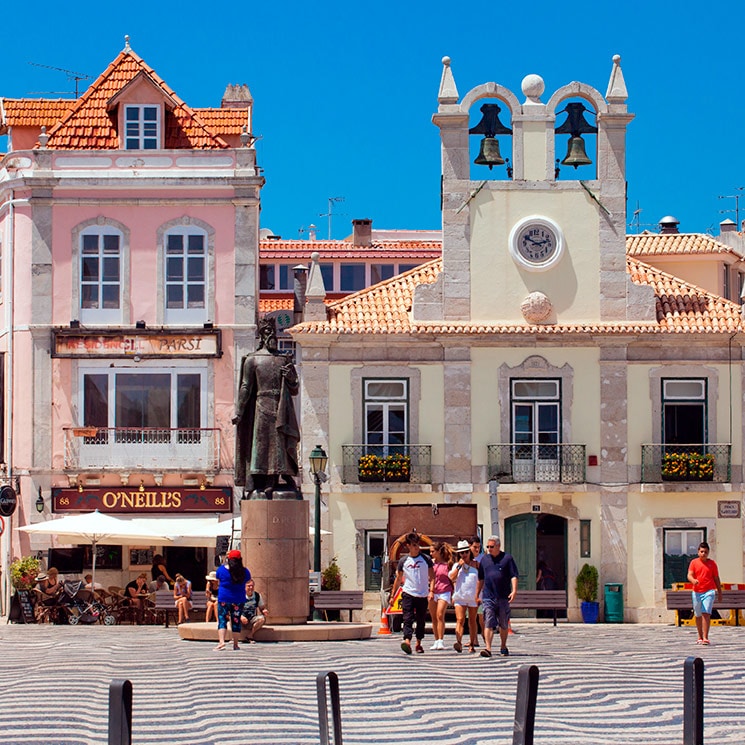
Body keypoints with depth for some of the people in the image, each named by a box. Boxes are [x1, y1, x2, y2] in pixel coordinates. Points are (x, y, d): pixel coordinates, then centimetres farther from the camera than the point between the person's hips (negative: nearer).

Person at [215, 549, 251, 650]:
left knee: (222, 620, -1)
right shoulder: (244, 572, -3)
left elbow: (218, 578, 10)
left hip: (224, 600, -2)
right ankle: (235, 645, 14)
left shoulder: (222, 569, -7)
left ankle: (221, 641, -19)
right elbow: (247, 580, 14)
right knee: (236, 622, 10)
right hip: (239, 600, 2)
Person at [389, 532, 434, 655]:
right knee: (408, 619, -15)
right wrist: (392, 595, 13)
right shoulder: (404, 561, 6)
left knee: (421, 621, 9)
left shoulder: (426, 559, 3)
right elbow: (398, 579, 14)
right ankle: (407, 642, -29)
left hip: (422, 595, 0)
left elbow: (432, 577, 4)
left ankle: (418, 643, 22)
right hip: (408, 594, 0)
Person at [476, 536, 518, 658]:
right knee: (488, 623, -10)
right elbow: (480, 578, 20)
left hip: (503, 597, -2)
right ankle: (488, 648, -17)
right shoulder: (485, 559, 12)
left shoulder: (507, 558, 1)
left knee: (504, 624, 9)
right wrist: (477, 594, 20)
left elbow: (514, 576, -4)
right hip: (488, 597, 2)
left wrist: (514, 590, -17)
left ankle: (503, 647, 23)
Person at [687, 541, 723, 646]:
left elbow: (716, 578, 11)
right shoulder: (694, 562, 5)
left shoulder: (712, 563, 5)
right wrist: (693, 580, -28)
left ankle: (705, 638, -19)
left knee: (706, 614, -15)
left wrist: (719, 592, 12)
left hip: (709, 591, -2)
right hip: (697, 592, 2)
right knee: (698, 615, 11)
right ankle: (700, 637, 26)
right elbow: (689, 575, -4)